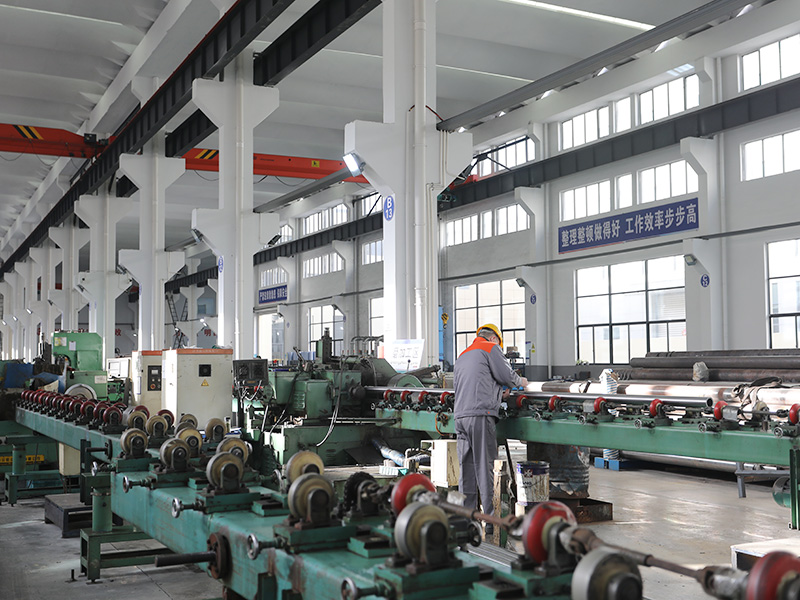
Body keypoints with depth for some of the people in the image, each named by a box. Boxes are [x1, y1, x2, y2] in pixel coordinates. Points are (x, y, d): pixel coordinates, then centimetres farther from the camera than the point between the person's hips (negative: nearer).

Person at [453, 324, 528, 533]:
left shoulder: (462, 356, 26)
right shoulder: (491, 348, 3)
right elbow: (507, 375, -2)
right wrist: (520, 382, 20)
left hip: (460, 415, 7)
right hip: (480, 415, -7)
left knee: (466, 469, 9)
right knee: (485, 468, -6)